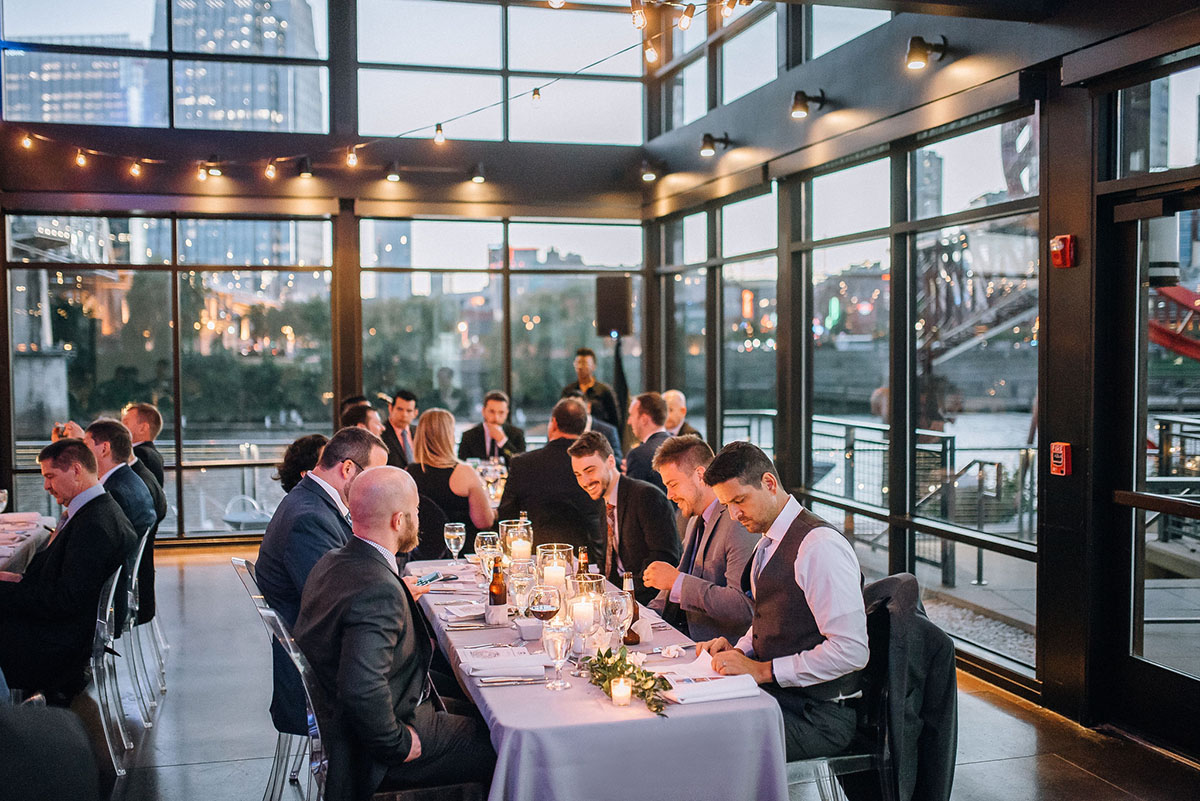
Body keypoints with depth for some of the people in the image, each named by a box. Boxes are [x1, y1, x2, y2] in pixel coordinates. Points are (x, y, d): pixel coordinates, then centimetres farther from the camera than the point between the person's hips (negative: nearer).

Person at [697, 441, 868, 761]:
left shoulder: (819, 545, -18)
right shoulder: (767, 542, 12)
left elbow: (851, 651, -22)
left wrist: (763, 670, -20)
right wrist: (739, 649, 4)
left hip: (818, 715, -8)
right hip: (773, 692, 9)